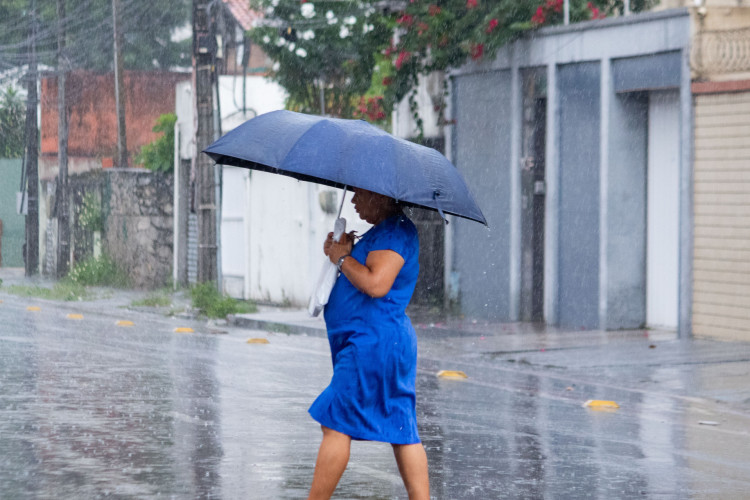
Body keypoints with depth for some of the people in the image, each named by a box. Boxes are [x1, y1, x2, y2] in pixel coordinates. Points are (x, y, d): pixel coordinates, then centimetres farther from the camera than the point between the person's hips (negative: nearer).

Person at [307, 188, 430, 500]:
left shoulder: (395, 231, -14)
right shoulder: (382, 231, 20)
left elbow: (376, 284, -26)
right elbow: (358, 279, 24)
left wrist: (343, 258, -11)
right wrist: (340, 252, 6)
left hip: (373, 342, -11)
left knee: (336, 424, -6)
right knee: (403, 432, 7)